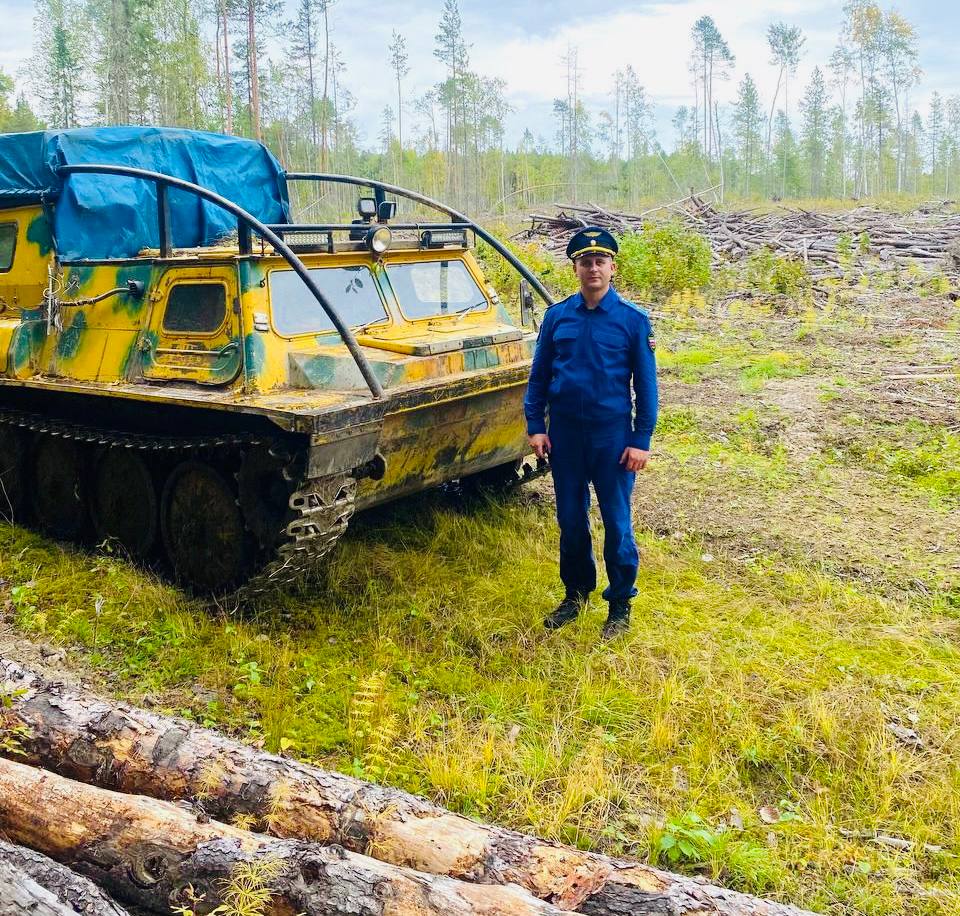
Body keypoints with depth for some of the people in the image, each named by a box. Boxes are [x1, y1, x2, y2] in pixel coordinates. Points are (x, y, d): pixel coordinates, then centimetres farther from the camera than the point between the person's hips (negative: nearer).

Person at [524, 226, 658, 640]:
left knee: (617, 523, 4)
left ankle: (620, 605, 19)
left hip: (612, 434, -3)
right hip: (565, 433, 3)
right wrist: (535, 426, 1)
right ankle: (576, 593, 31)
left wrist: (641, 441, -7)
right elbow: (539, 375, 8)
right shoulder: (557, 316, 3)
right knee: (570, 520, 13)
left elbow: (646, 385, -3)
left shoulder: (633, 319, -4)